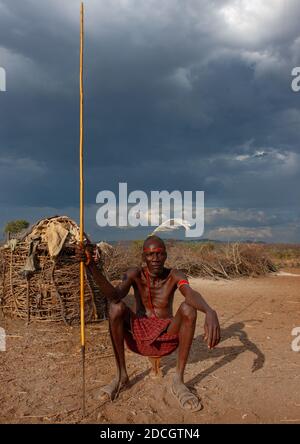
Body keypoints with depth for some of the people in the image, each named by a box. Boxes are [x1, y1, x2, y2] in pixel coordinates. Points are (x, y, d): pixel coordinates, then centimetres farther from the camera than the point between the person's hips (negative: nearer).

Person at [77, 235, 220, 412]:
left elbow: (191, 294, -31)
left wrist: (210, 312, -54)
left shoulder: (175, 276, -8)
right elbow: (115, 296, -27)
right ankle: (121, 376, -12)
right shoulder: (135, 274, -7)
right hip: (138, 335, 1)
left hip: (166, 337, 0)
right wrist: (92, 267, -42)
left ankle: (179, 380, -19)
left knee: (188, 308, -27)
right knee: (116, 307, -26)